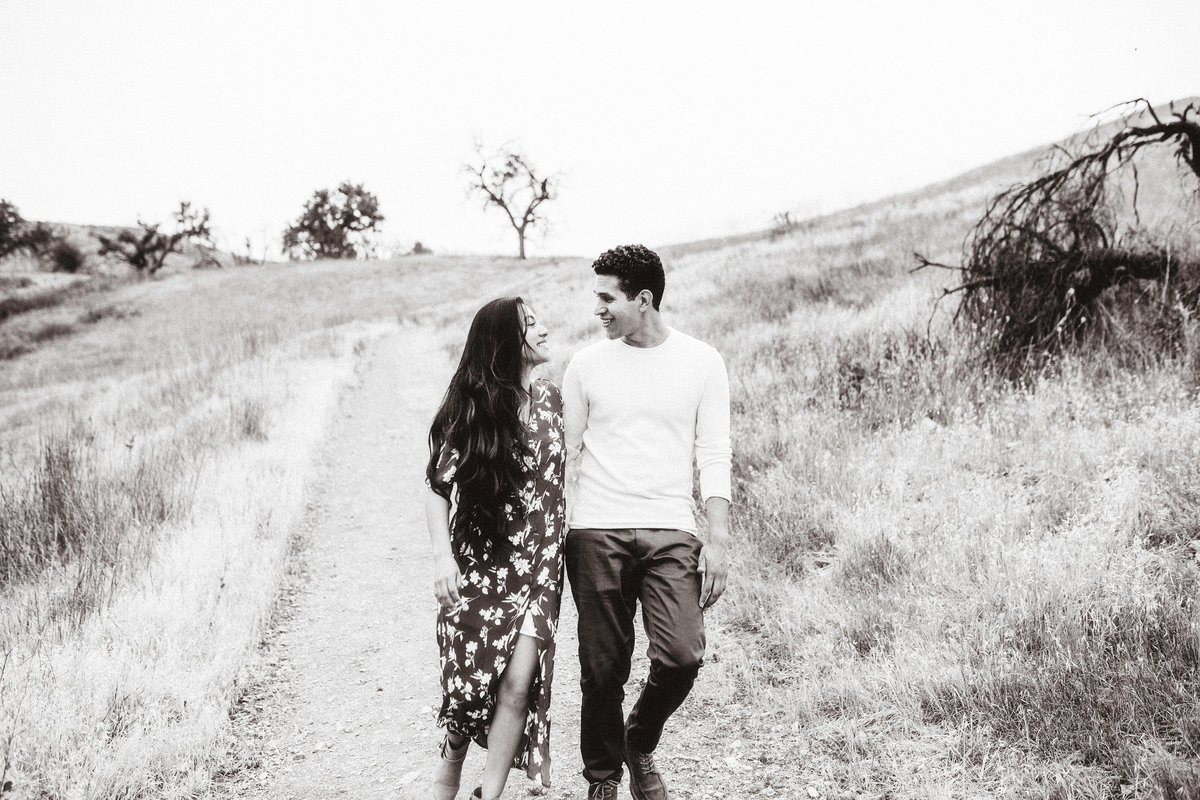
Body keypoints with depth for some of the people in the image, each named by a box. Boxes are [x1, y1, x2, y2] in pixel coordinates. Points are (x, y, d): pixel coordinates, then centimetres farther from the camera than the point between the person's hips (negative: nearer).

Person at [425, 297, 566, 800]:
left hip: (537, 567, 3)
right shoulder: (471, 408, -5)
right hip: (479, 564, -2)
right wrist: (442, 555, -14)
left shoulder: (550, 399, 5)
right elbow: (439, 485, -4)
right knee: (472, 680, 0)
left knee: (519, 683, -9)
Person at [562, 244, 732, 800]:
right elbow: (561, 455, 11)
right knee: (603, 669, 1)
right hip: (597, 533, 1)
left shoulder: (701, 362, 5)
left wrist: (718, 541, -4)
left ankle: (641, 744, 15)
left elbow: (714, 458, 4)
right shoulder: (587, 365, 7)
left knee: (681, 656, -14)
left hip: (671, 532, 0)